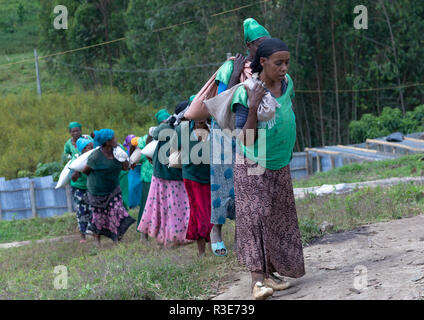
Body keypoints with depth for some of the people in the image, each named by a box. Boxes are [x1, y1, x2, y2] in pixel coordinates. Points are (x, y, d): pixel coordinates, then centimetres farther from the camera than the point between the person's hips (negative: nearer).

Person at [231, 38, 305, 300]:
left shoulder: (287, 83, -3)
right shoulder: (247, 92, -20)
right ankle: (258, 279, -22)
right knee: (255, 216, -15)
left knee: (278, 219, 6)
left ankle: (270, 273, 13)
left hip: (280, 167, 6)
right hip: (253, 168, -6)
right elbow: (245, 141, -23)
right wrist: (253, 109, -32)